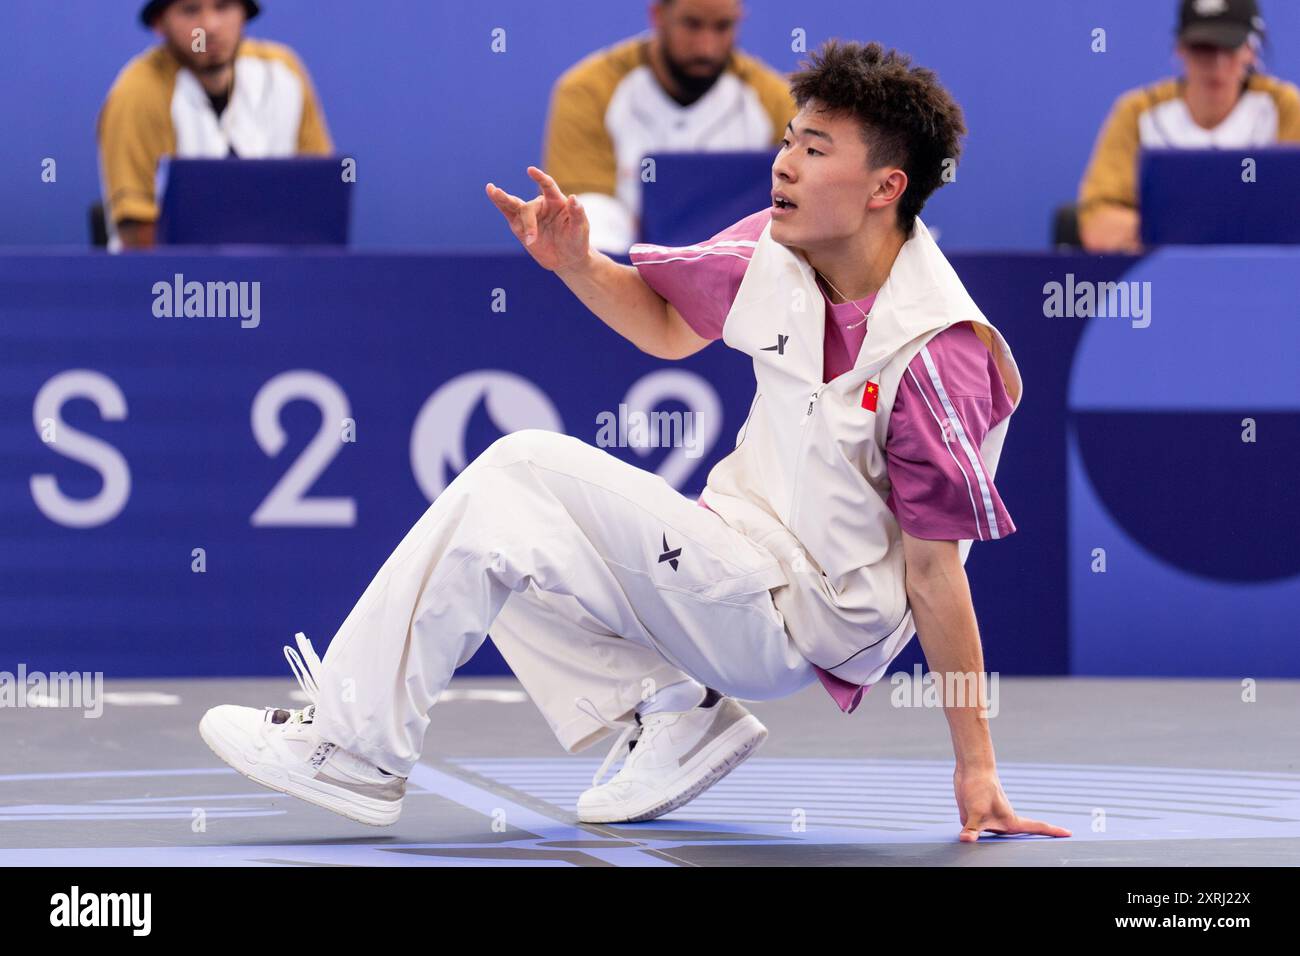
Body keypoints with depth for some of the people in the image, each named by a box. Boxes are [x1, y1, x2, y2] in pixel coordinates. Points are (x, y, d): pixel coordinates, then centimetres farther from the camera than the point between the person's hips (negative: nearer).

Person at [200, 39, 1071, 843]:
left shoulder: (936, 359, -23)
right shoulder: (778, 249, -2)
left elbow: (934, 570, -20)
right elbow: (668, 325, 18)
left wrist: (976, 767, -16)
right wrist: (577, 264, -4)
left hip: (801, 624, -9)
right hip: (742, 556, 9)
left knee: (524, 472, -17)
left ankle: (355, 749, -10)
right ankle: (668, 715, 7)